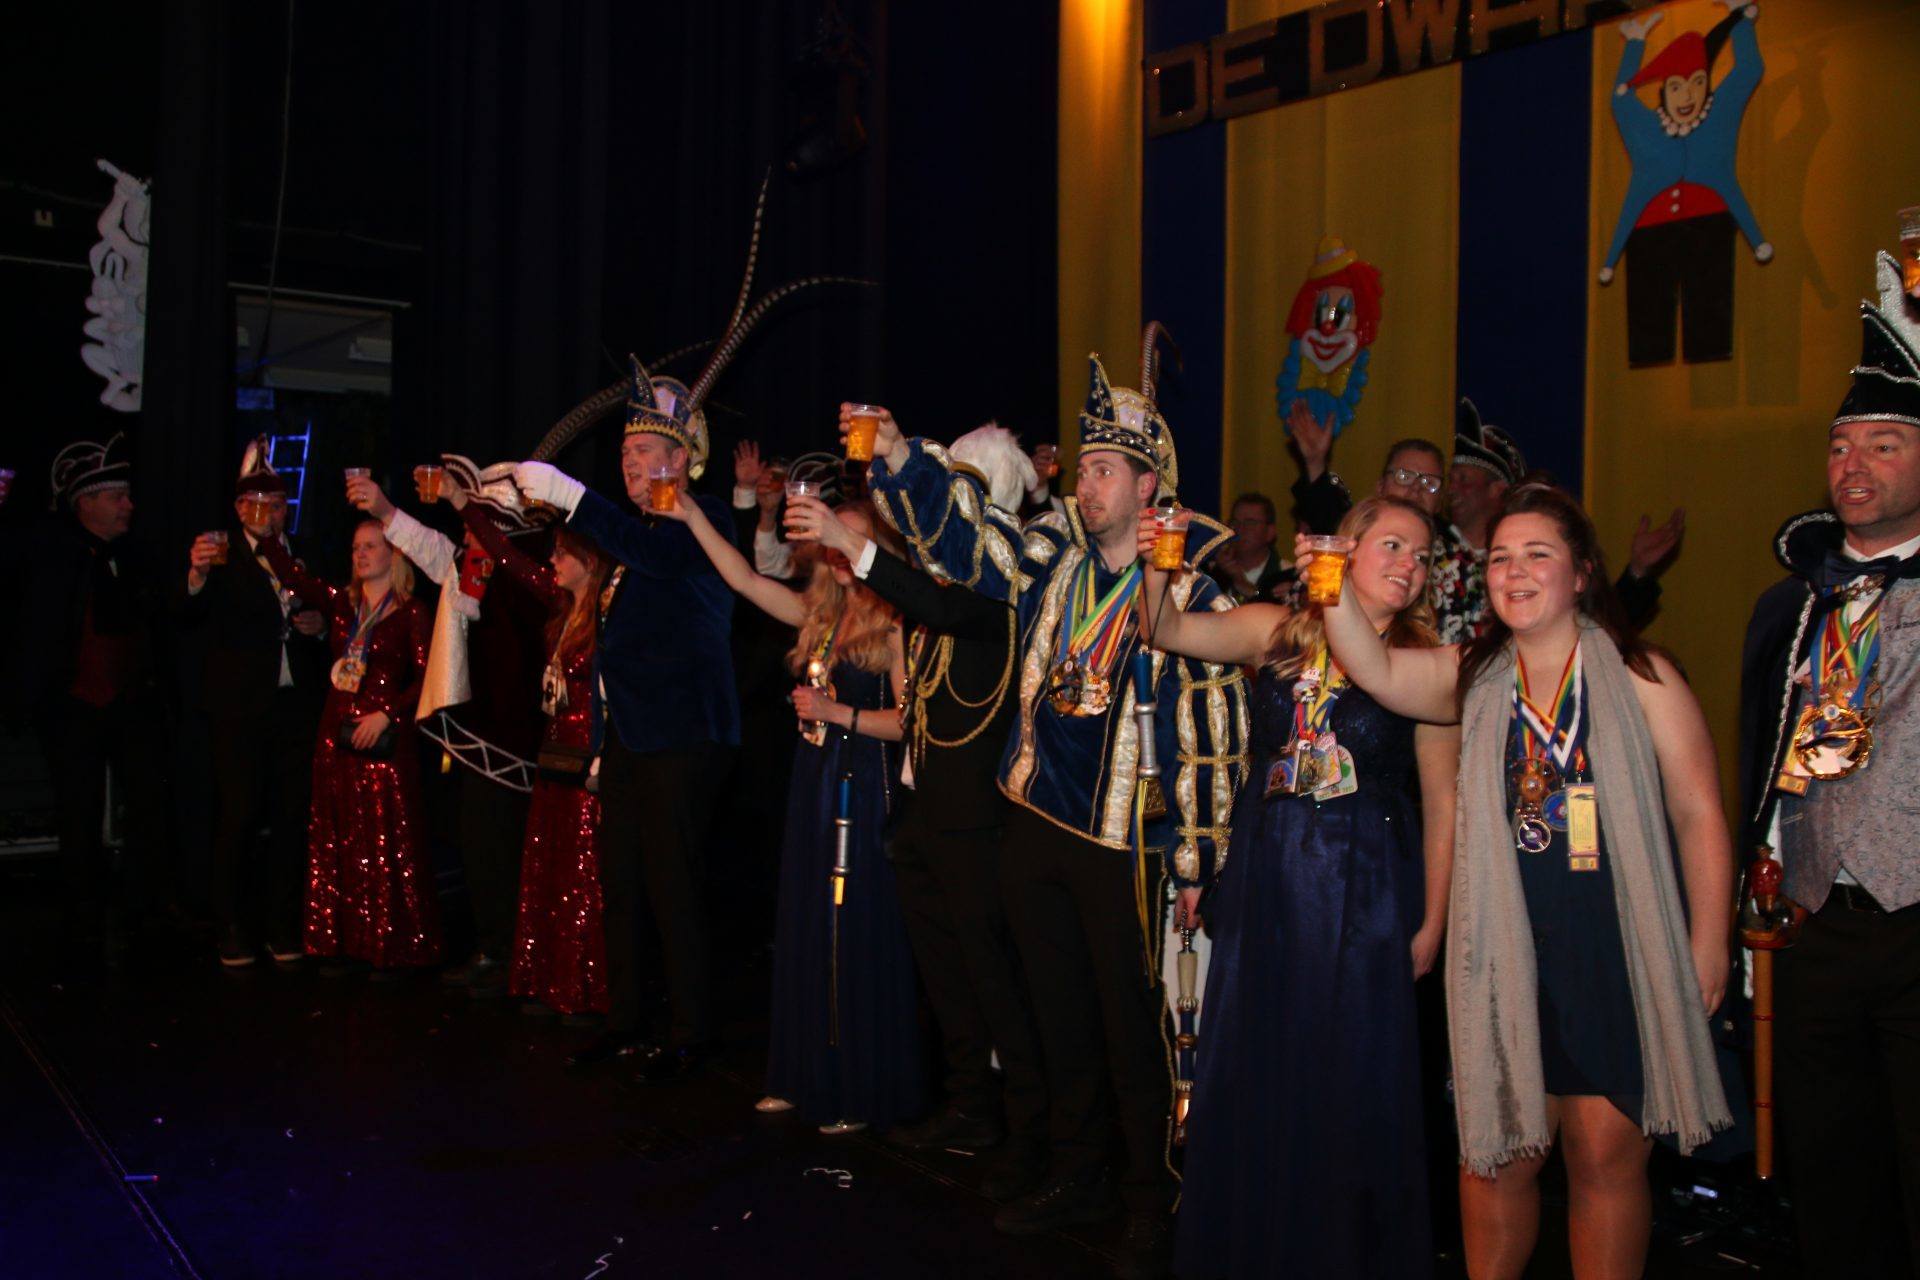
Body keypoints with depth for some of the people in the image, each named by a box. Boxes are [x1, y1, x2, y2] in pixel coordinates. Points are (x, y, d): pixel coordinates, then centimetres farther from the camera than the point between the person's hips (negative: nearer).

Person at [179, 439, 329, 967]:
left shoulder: (306, 559, 13)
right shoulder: (221, 558, 1)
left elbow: (330, 617, 22)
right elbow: (188, 616, -13)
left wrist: (321, 624, -1)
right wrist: (196, 577, -32)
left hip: (297, 706, 4)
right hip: (238, 709, -3)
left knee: (292, 818, 5)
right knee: (237, 818, -2)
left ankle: (282, 924, 13)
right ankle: (234, 927, 8)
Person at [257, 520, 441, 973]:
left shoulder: (411, 613, -5)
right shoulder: (341, 603, 10)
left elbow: (425, 678, -8)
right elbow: (291, 574, 2)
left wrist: (387, 714, -17)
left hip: (385, 740, -6)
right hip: (337, 735, 6)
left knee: (387, 843, -3)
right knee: (338, 841, 9)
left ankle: (394, 948, 6)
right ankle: (348, 943, 18)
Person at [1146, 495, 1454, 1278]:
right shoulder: (1276, 632, 3)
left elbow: (1442, 803, -2)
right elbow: (1167, 631, -3)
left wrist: (1432, 923, -3)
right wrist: (1157, 567, -23)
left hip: (1363, 898, -2)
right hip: (1265, 883, 3)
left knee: (1352, 1088, 6)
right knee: (1251, 1076, 12)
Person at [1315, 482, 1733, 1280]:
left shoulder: (1639, 677, 1)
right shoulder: (1474, 678, 9)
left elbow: (1699, 815, -1)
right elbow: (1377, 672, -8)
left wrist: (1708, 942, -5)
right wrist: (1335, 592, -24)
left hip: (1617, 948, -2)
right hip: (1506, 952, 2)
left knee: (1607, 1154, 2)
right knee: (1499, 1150, 7)